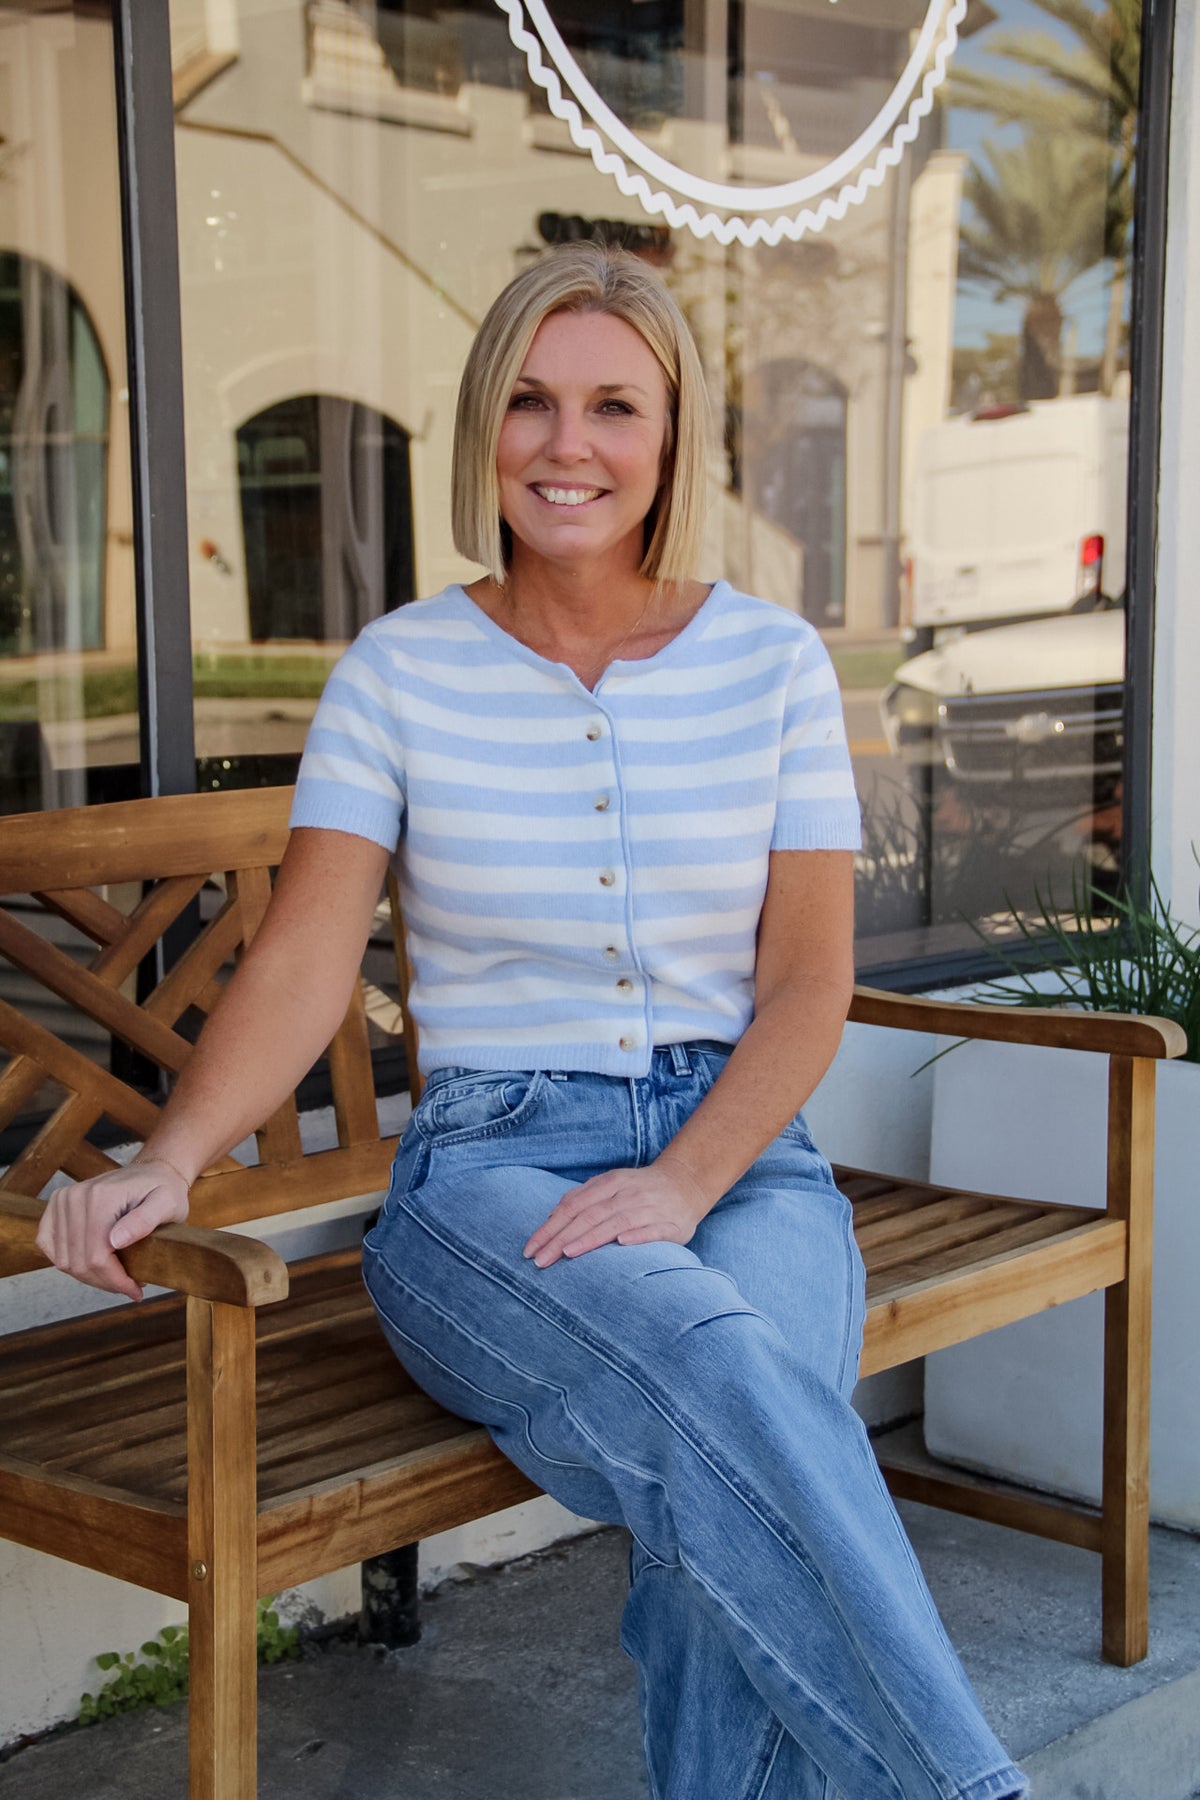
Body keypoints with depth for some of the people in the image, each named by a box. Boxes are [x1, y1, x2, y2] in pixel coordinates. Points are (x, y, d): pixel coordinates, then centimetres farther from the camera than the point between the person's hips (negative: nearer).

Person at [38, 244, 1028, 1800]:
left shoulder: (773, 663, 6)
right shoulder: (401, 669, 4)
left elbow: (809, 979, 3)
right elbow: (302, 968, -3)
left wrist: (682, 1186, -14)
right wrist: (168, 1159, -21)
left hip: (743, 1156, 1)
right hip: (489, 1166, -1)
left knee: (732, 1448, -34)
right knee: (714, 1370, -34)